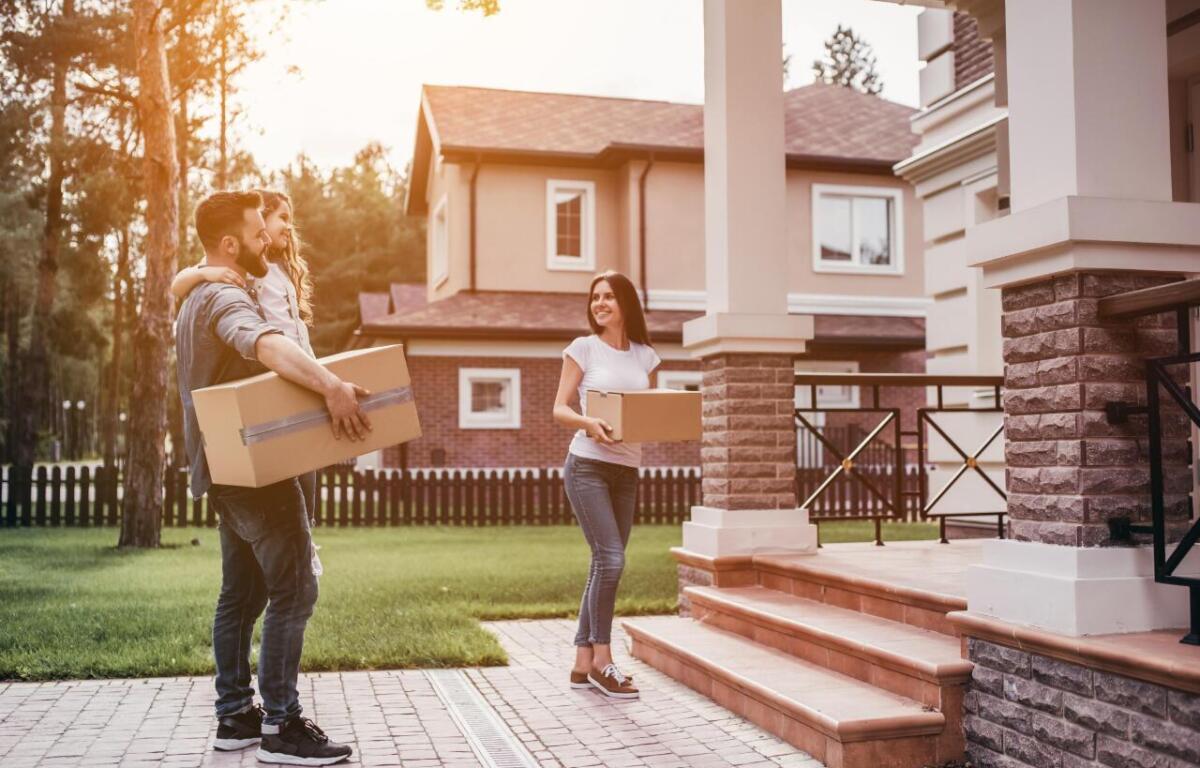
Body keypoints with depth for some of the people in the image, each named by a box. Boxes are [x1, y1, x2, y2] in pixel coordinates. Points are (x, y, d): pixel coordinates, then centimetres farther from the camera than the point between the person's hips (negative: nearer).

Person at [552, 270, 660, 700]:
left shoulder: (644, 356, 11)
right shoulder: (583, 349, 0)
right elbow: (559, 410, -3)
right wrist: (588, 422, -23)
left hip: (627, 471, 5)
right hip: (587, 467, -5)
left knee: (604, 567, 7)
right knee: (610, 559, -14)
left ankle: (582, 663, 15)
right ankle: (602, 660, -1)